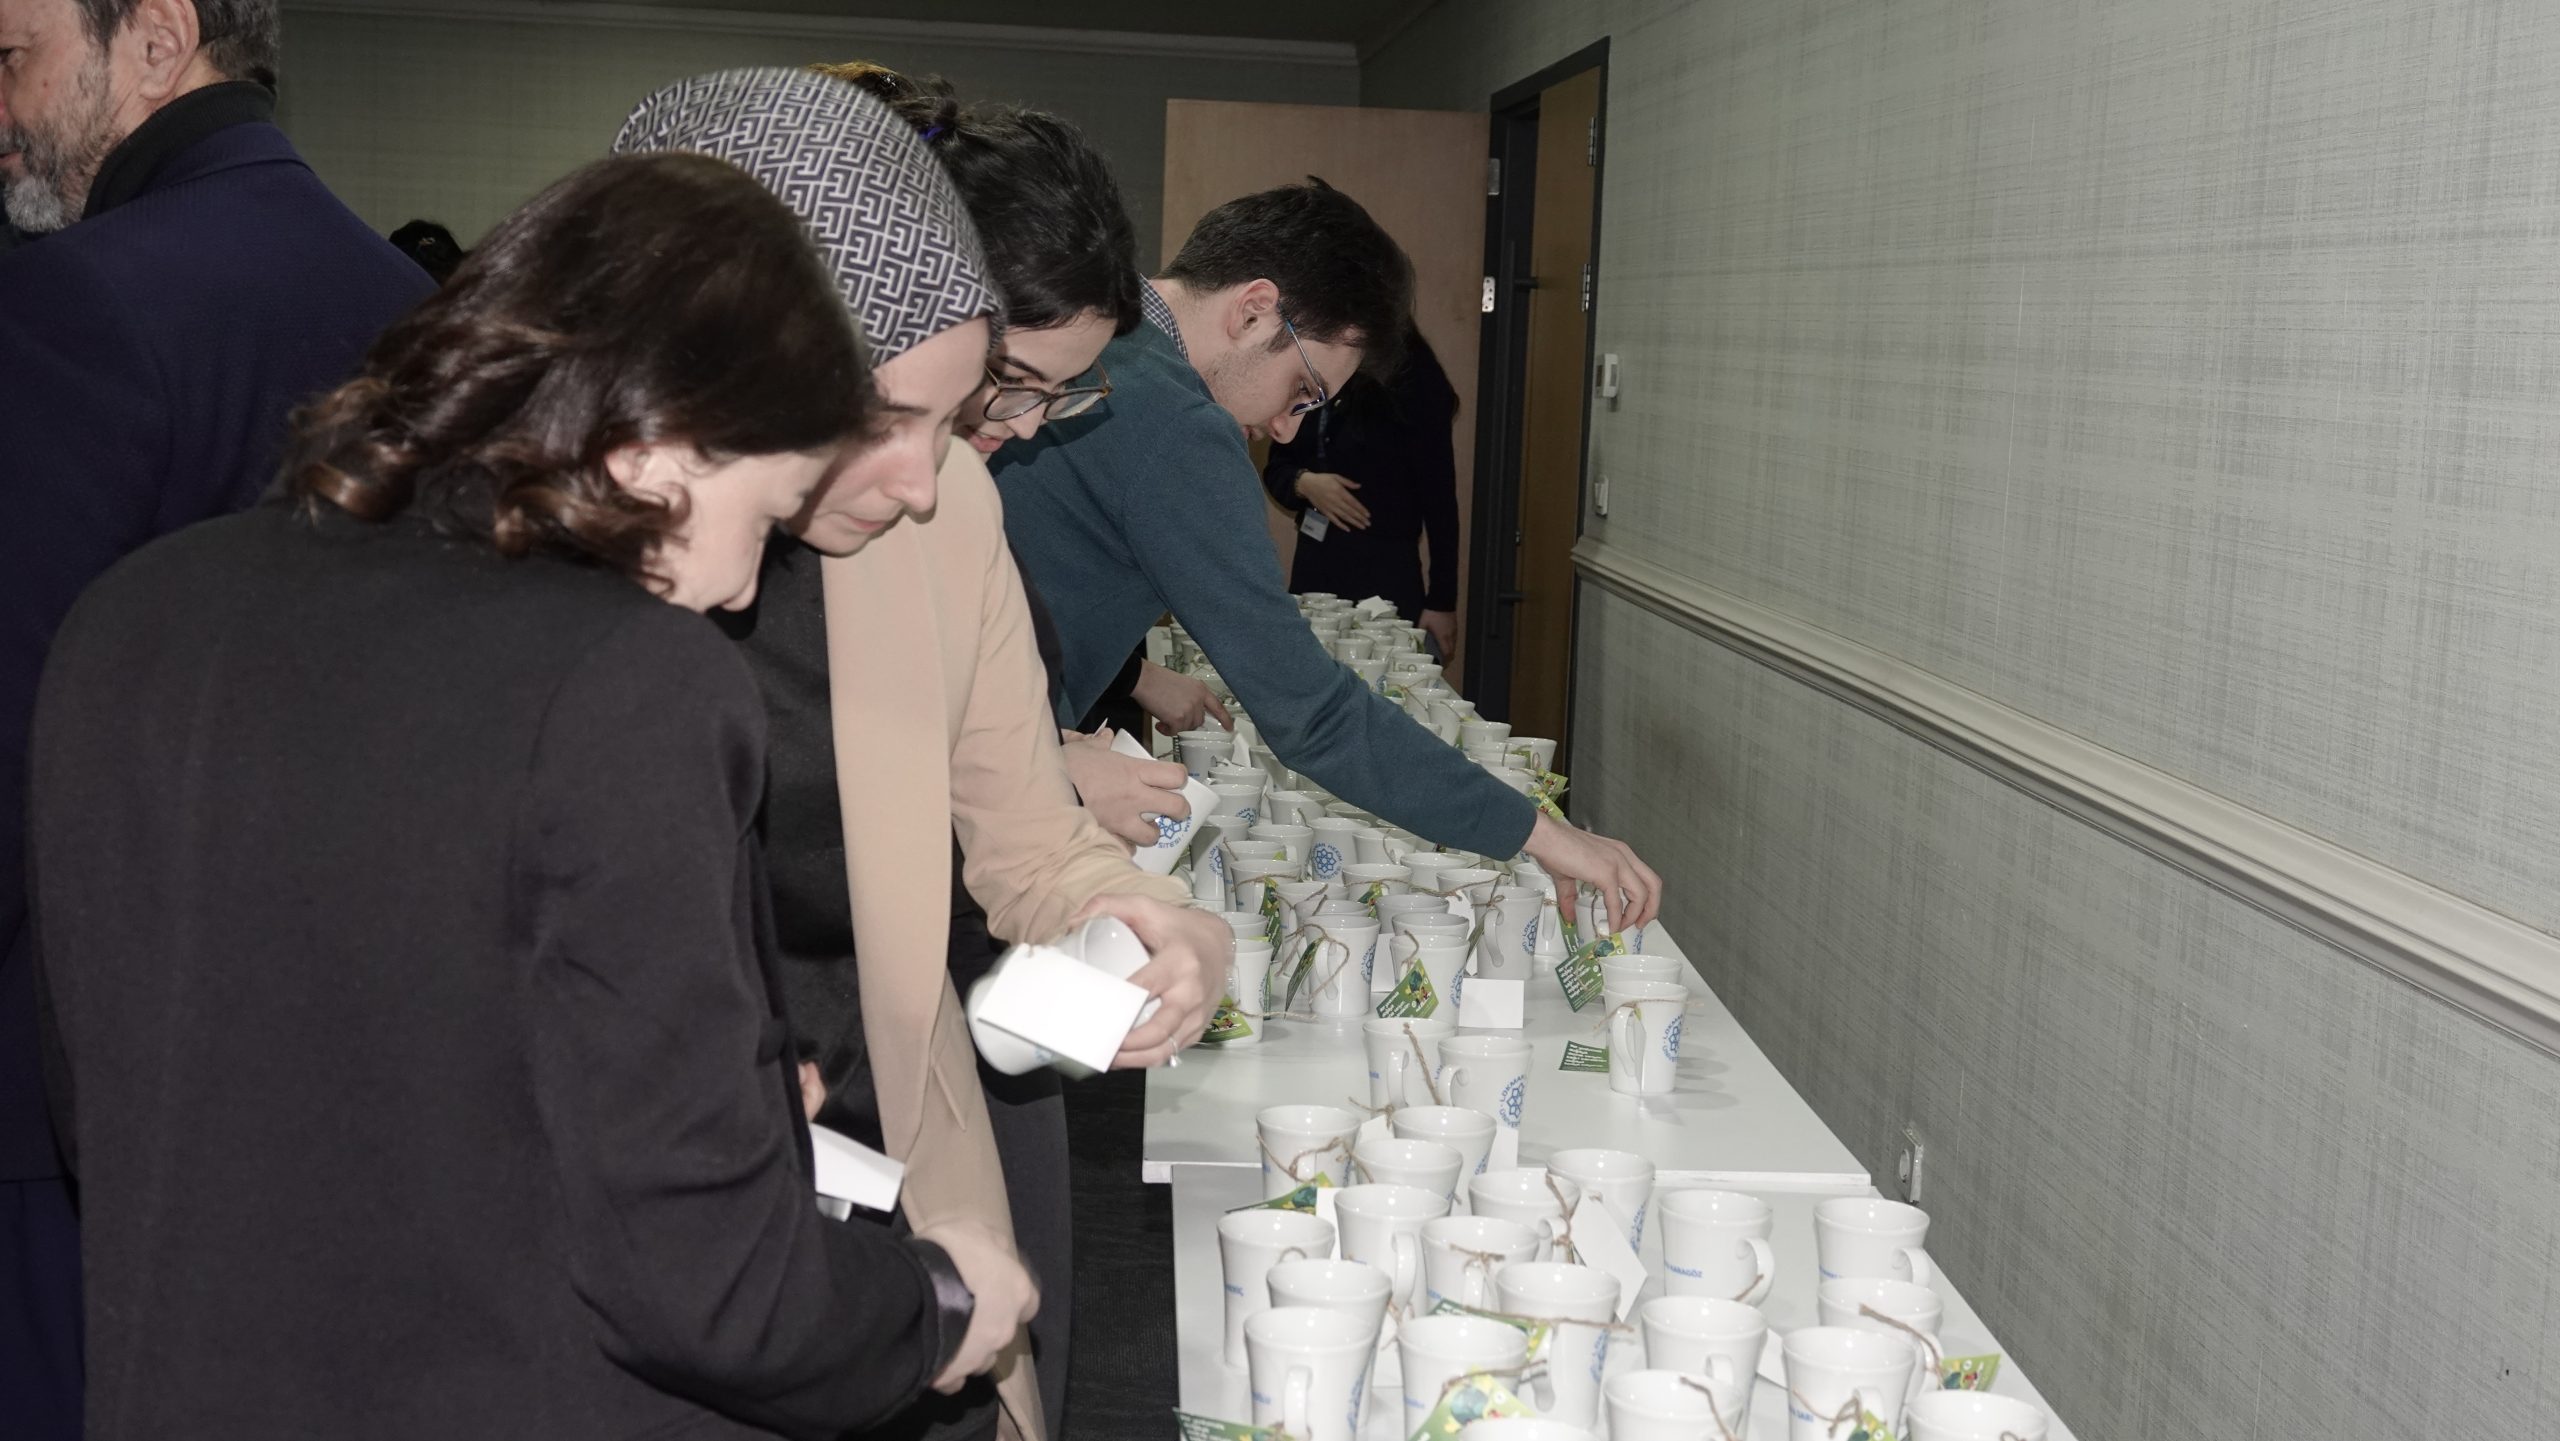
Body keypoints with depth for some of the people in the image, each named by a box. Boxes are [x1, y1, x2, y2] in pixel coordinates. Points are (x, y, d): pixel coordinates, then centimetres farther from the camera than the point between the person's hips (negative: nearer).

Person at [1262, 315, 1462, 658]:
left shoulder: (1414, 381, -7)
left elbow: (1439, 498, -8)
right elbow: (1276, 468, 15)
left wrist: (1442, 600, -10)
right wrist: (1303, 483, -9)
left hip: (1384, 570, -5)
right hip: (1313, 568, 5)